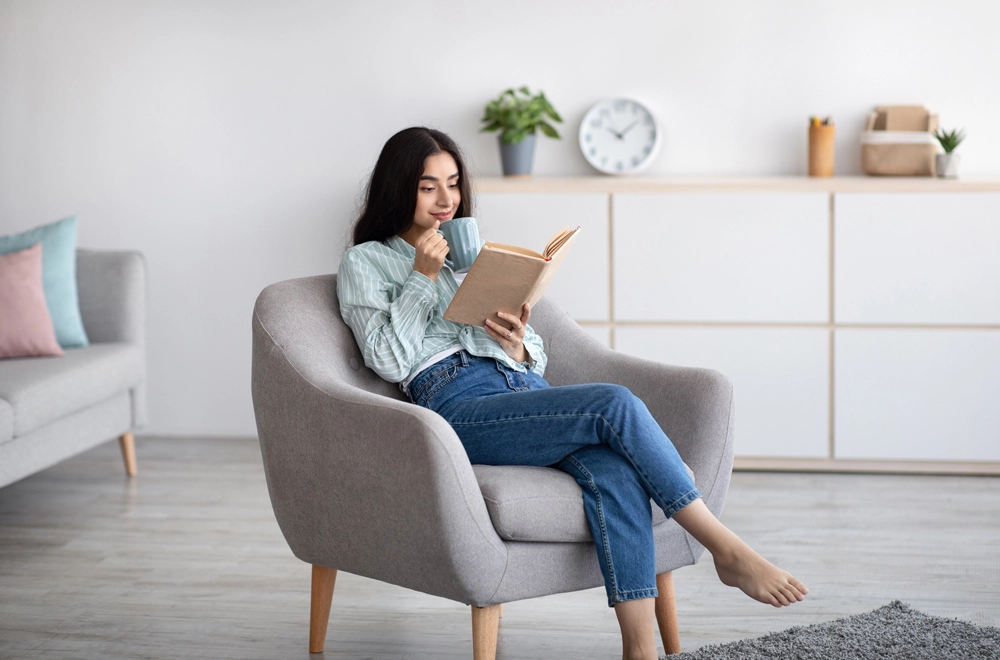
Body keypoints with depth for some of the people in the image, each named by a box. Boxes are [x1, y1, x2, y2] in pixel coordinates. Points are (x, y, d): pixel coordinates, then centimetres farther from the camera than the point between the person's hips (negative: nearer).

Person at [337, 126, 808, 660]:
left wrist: (519, 346, 2)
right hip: (460, 405, -5)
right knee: (615, 405, -29)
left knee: (613, 470, -30)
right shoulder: (365, 263, 14)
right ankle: (728, 551, -23)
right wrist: (423, 276, -4)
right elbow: (390, 361, -2)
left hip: (525, 384, 5)